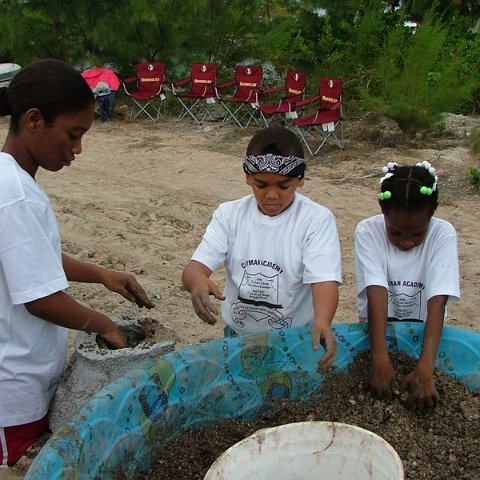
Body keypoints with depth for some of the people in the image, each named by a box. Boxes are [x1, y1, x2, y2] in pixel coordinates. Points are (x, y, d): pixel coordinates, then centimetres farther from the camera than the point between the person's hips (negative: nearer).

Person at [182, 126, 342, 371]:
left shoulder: (317, 219, -7)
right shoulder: (229, 214, 1)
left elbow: (324, 279, -18)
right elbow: (195, 267, -7)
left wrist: (322, 322, -39)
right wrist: (198, 283, -32)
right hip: (238, 336, 3)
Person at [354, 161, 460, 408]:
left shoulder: (442, 234, -14)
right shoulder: (368, 231, -14)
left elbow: (437, 302, -23)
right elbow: (376, 294, -24)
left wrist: (425, 368, -35)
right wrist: (380, 358, -36)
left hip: (422, 333, 1)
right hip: (377, 331, 0)